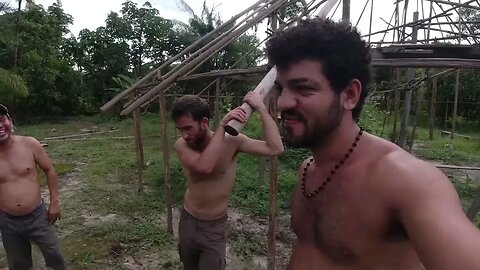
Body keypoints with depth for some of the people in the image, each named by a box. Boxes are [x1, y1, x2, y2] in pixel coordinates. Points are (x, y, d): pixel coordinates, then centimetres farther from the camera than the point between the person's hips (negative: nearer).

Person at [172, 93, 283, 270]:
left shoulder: (231, 141, -19)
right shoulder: (181, 145, -17)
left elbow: (275, 149, -28)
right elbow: (203, 166, -37)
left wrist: (260, 108, -29)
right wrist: (222, 124, -37)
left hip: (215, 228, -3)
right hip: (188, 222, 3)